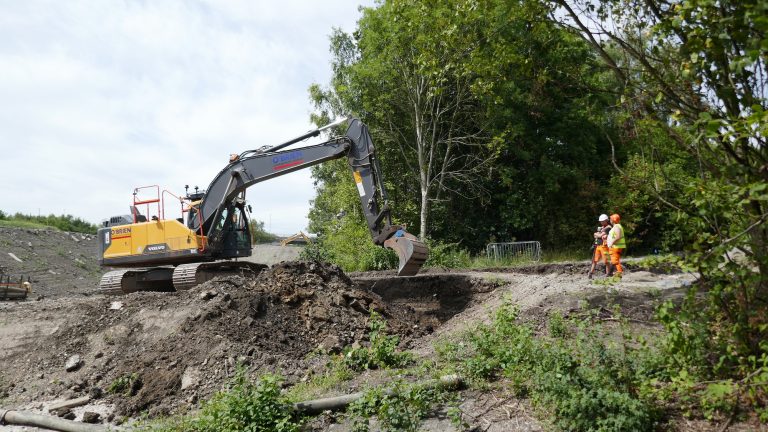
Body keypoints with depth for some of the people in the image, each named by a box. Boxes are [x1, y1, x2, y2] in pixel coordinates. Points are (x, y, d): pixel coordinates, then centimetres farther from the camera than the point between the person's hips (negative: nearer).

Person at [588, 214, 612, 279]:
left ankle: (608, 274, 5)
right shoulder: (600, 228, 21)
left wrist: (596, 234, 4)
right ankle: (591, 274, 2)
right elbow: (594, 235, 13)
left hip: (604, 246, -7)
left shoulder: (608, 228, -6)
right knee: (594, 260, 3)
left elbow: (600, 235, -13)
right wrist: (600, 235, -4)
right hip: (597, 246, 7)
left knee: (606, 261, -4)